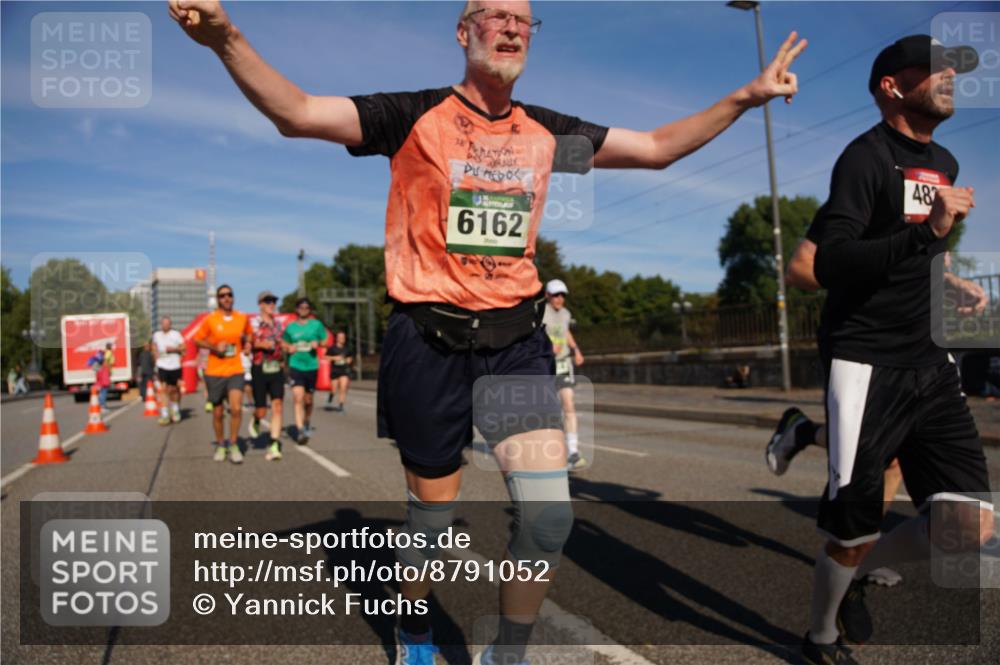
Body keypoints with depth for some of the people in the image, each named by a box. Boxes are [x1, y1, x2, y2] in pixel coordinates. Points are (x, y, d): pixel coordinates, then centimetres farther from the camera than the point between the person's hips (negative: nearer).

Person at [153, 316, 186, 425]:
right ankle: (164, 415, -12)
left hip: (174, 366, -1)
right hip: (162, 366, 1)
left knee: (174, 390, 9)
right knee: (163, 389, -11)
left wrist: (174, 349, -16)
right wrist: (156, 354, 7)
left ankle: (175, 410, 33)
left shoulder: (176, 334, 0)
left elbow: (183, 348, 1)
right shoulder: (156, 335, 9)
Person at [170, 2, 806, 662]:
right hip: (429, 342, -2)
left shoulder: (550, 131, 10)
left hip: (516, 341, 3)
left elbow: (658, 146, 17)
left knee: (550, 514, -9)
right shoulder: (414, 116, -1)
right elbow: (298, 113, -9)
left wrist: (744, 97, 10)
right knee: (433, 513, 10)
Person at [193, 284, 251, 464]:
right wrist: (215, 347, -12)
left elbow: (248, 336, 22)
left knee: (236, 408, -15)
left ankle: (233, 444, 2)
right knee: (218, 413, 8)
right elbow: (198, 340, 3)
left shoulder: (243, 318, 4)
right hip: (214, 372, -1)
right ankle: (220, 445, 28)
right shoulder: (210, 319, -3)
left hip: (235, 371, 1)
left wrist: (246, 343, 2)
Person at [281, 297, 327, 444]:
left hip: (311, 366, 1)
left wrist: (318, 343, -11)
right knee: (298, 397, -16)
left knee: (308, 400, 11)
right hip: (295, 366, 0)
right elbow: (284, 344, 19)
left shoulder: (316, 324, 4)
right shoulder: (290, 327, 7)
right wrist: (289, 348, -3)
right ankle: (300, 431, -18)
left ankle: (306, 424, 35)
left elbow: (326, 342, 10)